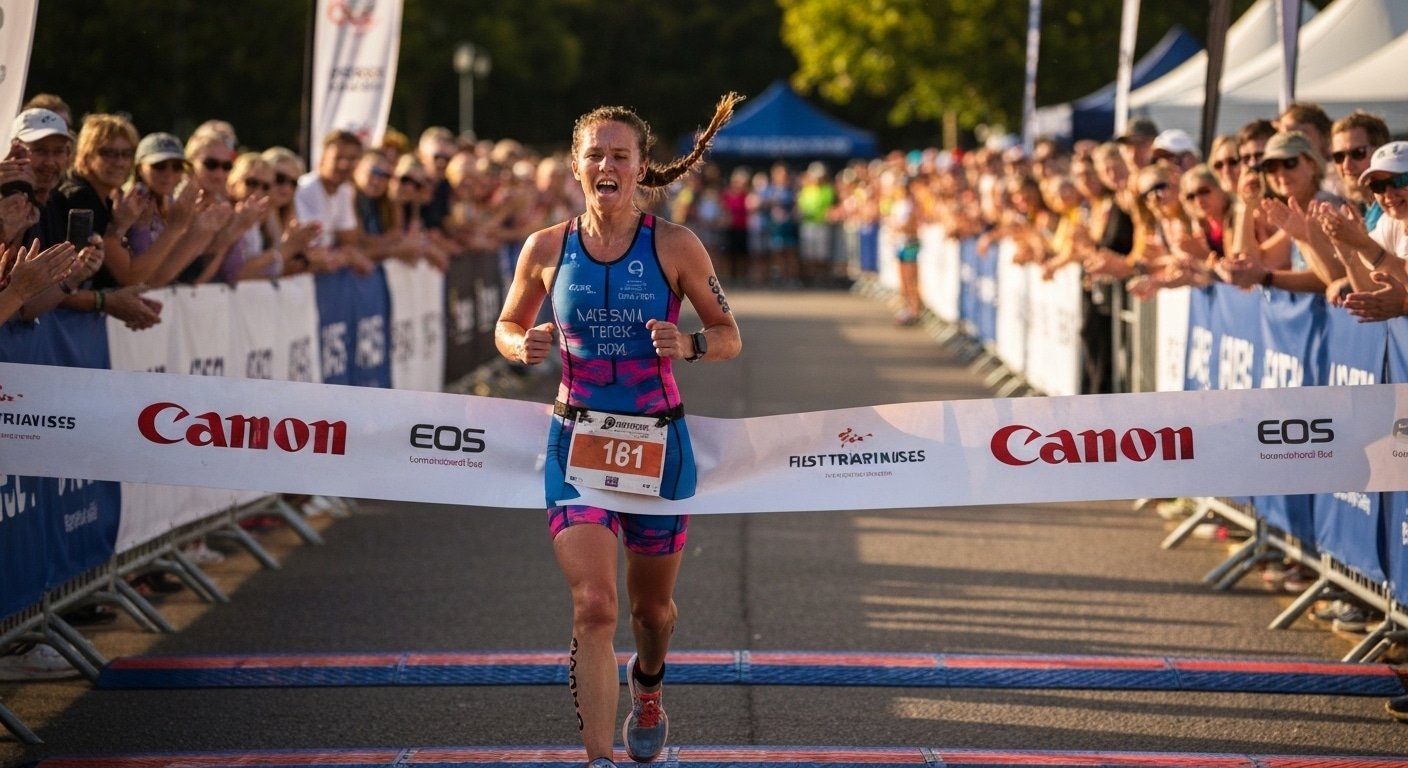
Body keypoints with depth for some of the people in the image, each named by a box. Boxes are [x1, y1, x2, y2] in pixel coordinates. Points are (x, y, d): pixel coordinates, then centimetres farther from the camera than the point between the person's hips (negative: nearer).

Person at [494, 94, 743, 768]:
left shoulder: (675, 245, -7)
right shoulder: (547, 248, -3)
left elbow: (729, 337, 0)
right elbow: (507, 326, 11)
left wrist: (689, 345, -22)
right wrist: (523, 346, -12)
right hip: (576, 440, 0)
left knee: (651, 606, 17)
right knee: (593, 606, -16)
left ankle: (647, 689, 51)